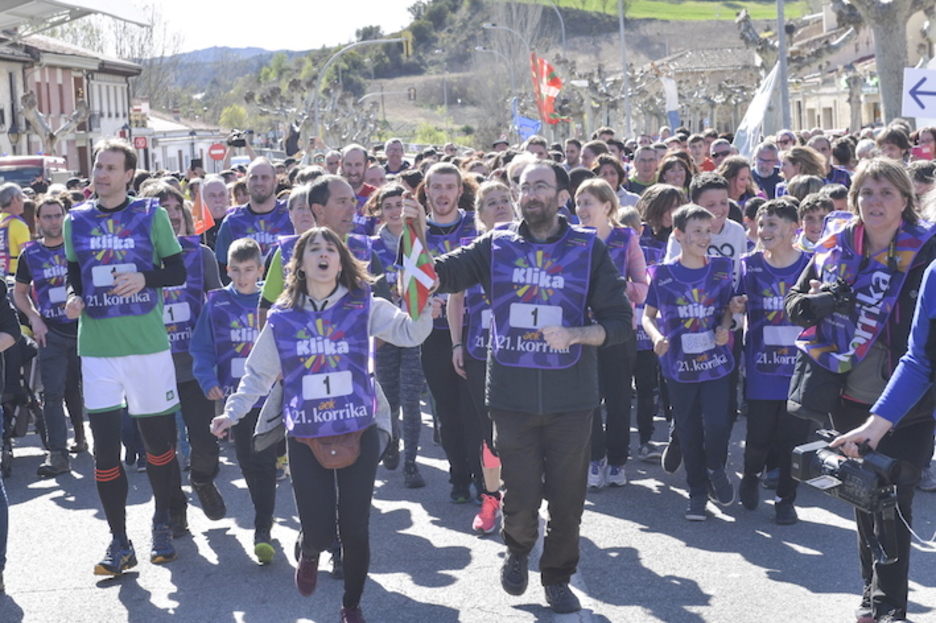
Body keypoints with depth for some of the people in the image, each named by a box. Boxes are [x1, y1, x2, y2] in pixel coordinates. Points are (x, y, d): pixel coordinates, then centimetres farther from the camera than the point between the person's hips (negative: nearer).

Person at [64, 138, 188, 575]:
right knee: (104, 446, -1)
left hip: (148, 344, -2)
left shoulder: (151, 215, -1)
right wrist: (73, 297, -6)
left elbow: (177, 271, 2)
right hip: (96, 347, 2)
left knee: (157, 439, 9)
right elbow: (74, 274, 15)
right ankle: (119, 543, 9)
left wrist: (145, 278, -17)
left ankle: (162, 523, 29)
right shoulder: (77, 220, 7)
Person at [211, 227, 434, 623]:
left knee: (355, 530, 4)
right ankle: (309, 552, 39)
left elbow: (410, 332, -12)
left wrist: (424, 305, -31)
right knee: (319, 531, 0)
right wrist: (234, 411, 4)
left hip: (359, 434, 0)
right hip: (306, 441, 1)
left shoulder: (363, 307, 0)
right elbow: (258, 373, 12)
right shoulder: (282, 318, 4)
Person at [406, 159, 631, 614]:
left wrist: (574, 335, -18)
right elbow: (441, 275, -8)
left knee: (567, 499, 10)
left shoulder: (588, 249, 0)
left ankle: (557, 577, 33)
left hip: (570, 400, 0)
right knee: (520, 500, 2)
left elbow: (619, 322, -2)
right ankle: (517, 550, 36)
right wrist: (418, 236, -24)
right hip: (512, 397, 0)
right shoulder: (498, 246, 3)